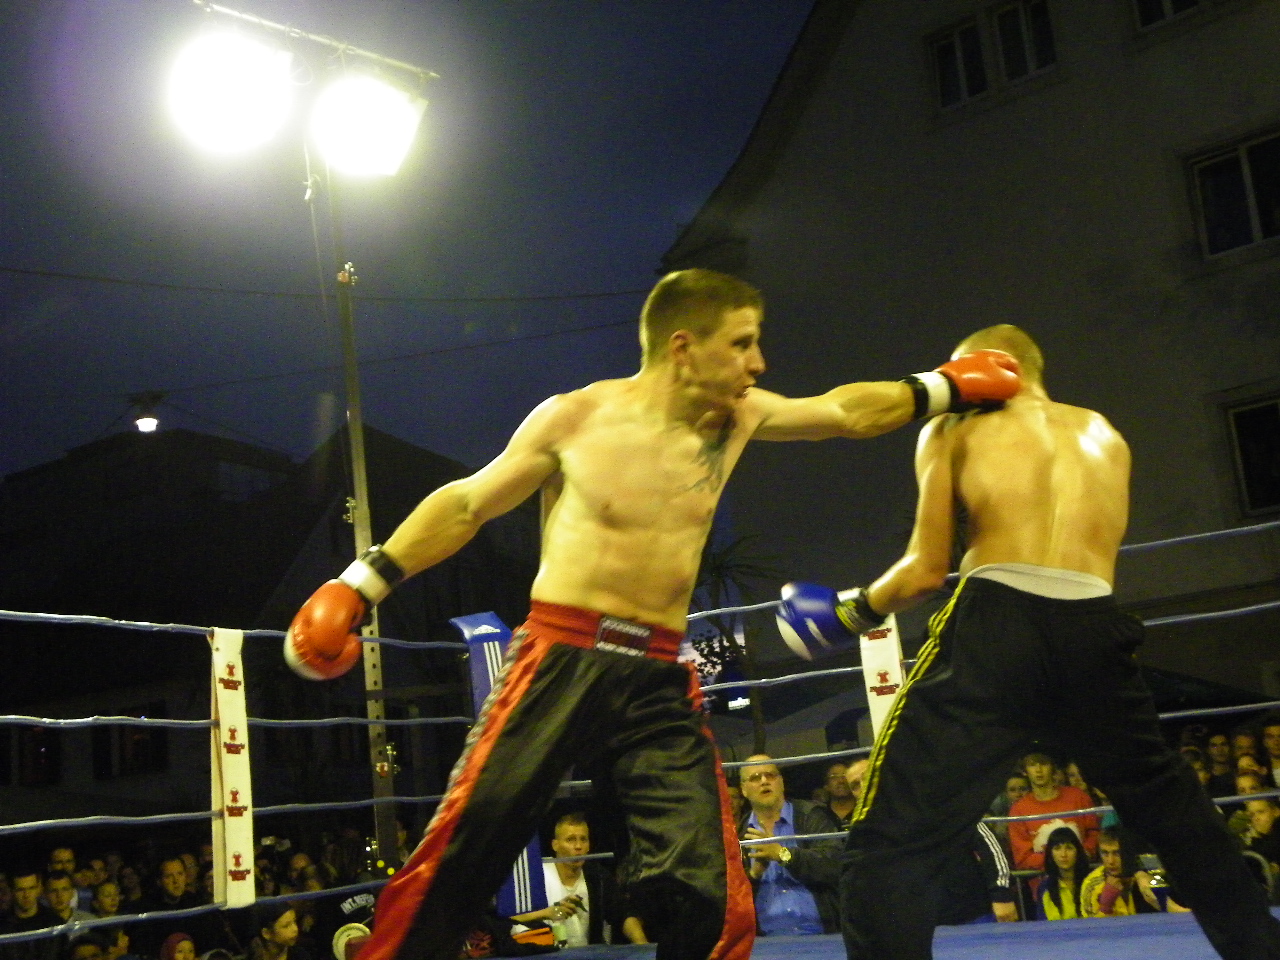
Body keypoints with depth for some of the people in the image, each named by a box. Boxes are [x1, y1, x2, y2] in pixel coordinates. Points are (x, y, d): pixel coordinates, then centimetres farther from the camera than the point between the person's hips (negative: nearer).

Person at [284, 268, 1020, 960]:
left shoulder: (737, 420, 8)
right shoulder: (576, 418, -2)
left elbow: (849, 411, 21)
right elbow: (466, 506, 6)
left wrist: (947, 387, 18)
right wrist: (360, 586, 3)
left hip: (660, 682, 4)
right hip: (560, 663, -3)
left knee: (715, 900, -4)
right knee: (458, 859, -8)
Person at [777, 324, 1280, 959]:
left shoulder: (953, 430, 15)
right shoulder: (1104, 436, 26)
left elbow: (925, 571, 8)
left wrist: (849, 613, 23)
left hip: (995, 629, -4)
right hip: (1096, 631, 4)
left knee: (886, 849, -2)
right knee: (1182, 823, 25)